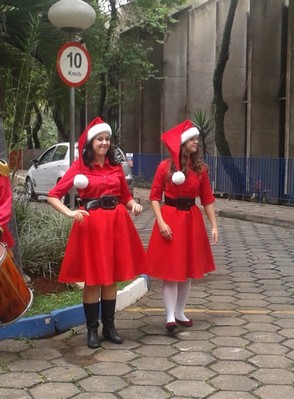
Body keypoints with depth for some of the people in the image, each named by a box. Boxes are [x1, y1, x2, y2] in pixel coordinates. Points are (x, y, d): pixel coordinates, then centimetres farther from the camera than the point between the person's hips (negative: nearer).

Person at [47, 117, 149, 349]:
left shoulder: (116, 167, 9)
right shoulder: (79, 166, -2)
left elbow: (126, 196, 16)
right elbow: (53, 196, -5)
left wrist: (134, 205, -6)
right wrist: (70, 213, -20)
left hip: (116, 222, 4)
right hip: (91, 223, -4)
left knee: (112, 278, 10)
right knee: (92, 279, 2)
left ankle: (109, 327, 21)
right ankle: (92, 330, 13)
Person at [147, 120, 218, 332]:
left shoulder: (200, 168, 2)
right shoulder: (165, 166, -7)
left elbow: (207, 199, 5)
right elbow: (155, 196, -4)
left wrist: (214, 226, 1)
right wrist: (161, 222, -14)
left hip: (192, 220, 4)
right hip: (170, 218, -4)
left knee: (188, 268, 10)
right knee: (170, 269, -2)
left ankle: (180, 312, 23)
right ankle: (170, 316, 2)